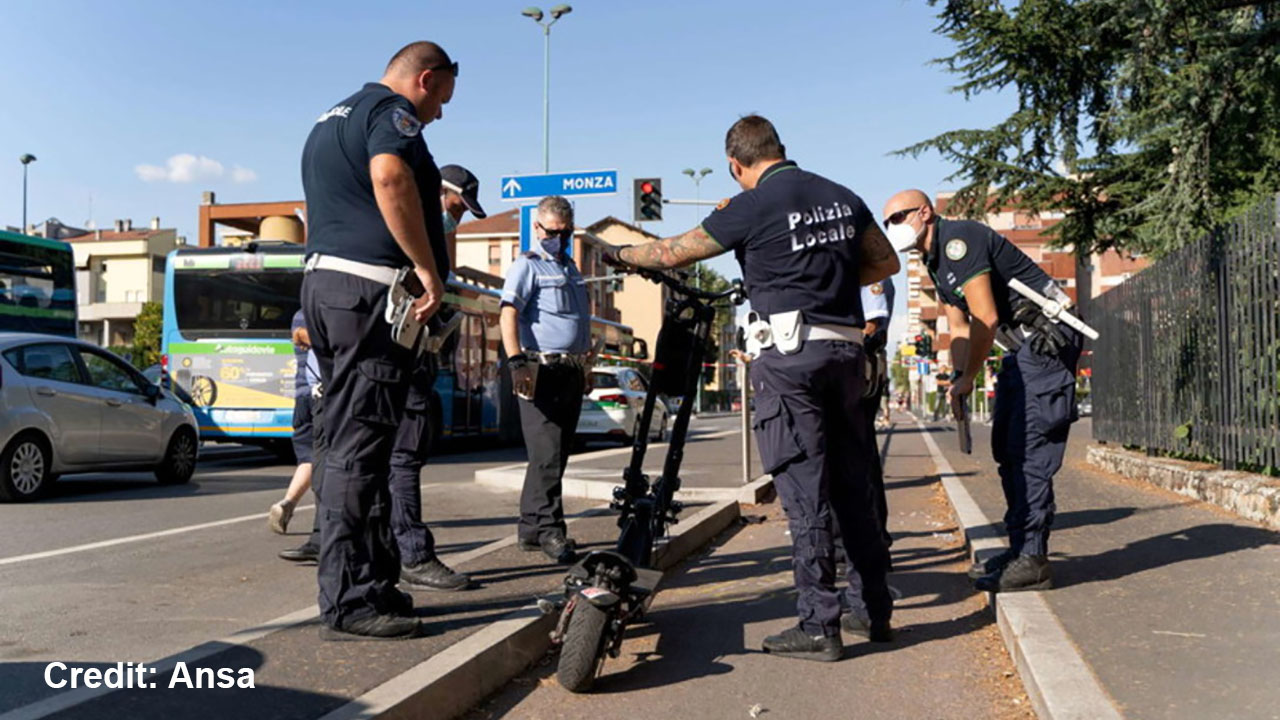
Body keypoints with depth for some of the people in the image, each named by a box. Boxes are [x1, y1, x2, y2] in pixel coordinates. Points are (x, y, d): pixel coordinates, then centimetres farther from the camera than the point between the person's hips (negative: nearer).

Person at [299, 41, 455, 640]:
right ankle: (348, 604, -6)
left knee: (347, 440, 10)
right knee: (358, 445, -9)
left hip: (322, 279, 10)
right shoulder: (393, 111, -4)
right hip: (369, 287, -10)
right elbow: (389, 176, -26)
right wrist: (428, 270, -22)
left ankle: (373, 583, 18)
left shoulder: (329, 119, 27)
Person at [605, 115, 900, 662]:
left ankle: (819, 626, 2)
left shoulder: (752, 207, -6)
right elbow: (886, 262, 20)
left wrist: (620, 253, 20)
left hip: (793, 353, -6)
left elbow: (674, 253, 3)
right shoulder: (842, 197, 13)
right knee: (852, 483, 14)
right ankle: (879, 609, 24)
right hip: (846, 349, 7)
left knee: (805, 492, -3)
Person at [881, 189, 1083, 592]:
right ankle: (1020, 549, 19)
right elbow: (959, 328, 16)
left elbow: (985, 321, -21)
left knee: (1029, 449, -13)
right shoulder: (936, 262, 15)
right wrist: (959, 378, 1)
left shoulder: (958, 241, -17)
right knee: (1007, 448, 11)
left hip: (1048, 339, -11)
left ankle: (1032, 560, -11)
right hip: (1023, 348, 11)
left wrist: (967, 378, -11)